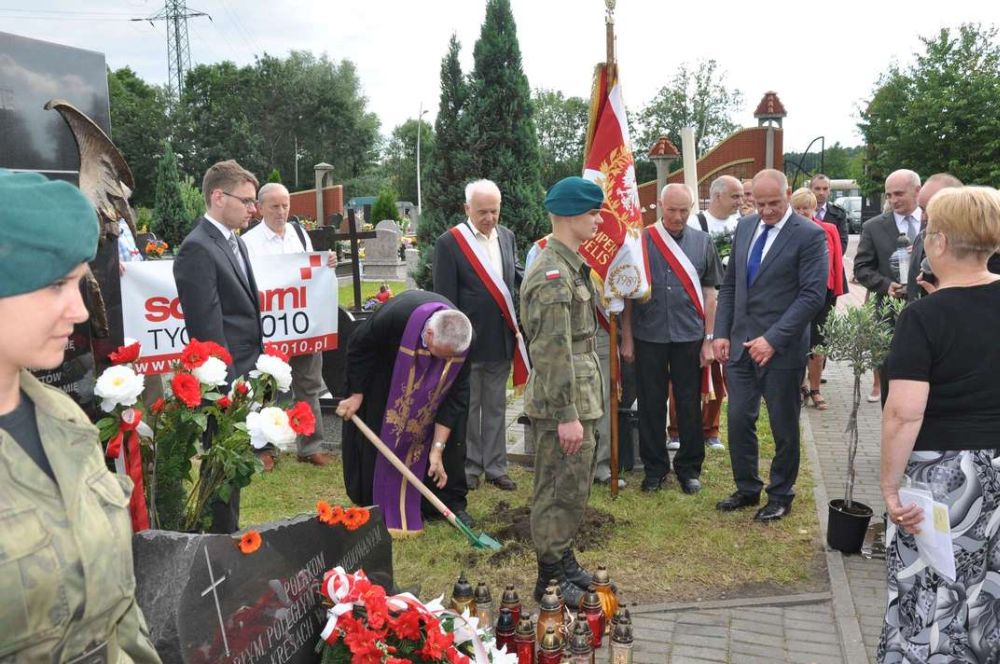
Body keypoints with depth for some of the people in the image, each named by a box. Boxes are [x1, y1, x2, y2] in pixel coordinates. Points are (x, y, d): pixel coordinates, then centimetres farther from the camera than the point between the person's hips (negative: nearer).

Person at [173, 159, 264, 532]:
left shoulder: (234, 243, 14)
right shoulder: (198, 249, -16)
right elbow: (208, 329, -19)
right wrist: (230, 386, -18)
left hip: (246, 375, 9)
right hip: (225, 380, -9)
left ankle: (228, 534, 31)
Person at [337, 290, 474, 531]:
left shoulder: (459, 342, -33)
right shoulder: (395, 316, -42)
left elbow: (454, 397, -25)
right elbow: (359, 346, -23)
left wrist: (437, 449, -27)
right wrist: (356, 395, -17)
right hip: (382, 373, -2)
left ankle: (452, 502, 7)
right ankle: (376, 504, 15)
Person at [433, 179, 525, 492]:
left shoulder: (506, 236, 5)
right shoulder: (449, 242, -11)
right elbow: (445, 297, -12)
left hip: (501, 340, 5)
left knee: (496, 406, 15)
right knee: (467, 407, 10)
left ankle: (495, 467, 26)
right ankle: (469, 467, 24)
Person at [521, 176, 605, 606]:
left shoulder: (571, 266, 13)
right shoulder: (552, 275, -20)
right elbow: (552, 352, -23)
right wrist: (566, 415, -22)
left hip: (579, 396, 10)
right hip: (562, 402, -10)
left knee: (575, 486, 19)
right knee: (559, 489, 2)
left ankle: (564, 561, 34)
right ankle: (550, 578, 16)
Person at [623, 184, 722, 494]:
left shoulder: (702, 242, 4)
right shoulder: (641, 241, 0)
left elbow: (709, 294, 6)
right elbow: (627, 293, 3)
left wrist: (709, 340, 1)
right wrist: (627, 338, 1)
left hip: (689, 337, 1)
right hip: (649, 337, -1)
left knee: (689, 405, 8)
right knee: (651, 405, 8)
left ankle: (689, 467, 23)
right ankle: (655, 467, 23)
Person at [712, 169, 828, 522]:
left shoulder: (809, 235, -10)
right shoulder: (745, 227, 8)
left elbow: (812, 295, -15)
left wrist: (773, 339, -20)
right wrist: (721, 333, 5)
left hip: (782, 347, -5)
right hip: (741, 343, 5)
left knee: (783, 426, 9)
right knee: (739, 420, 9)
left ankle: (780, 496, 26)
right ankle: (747, 489, 27)